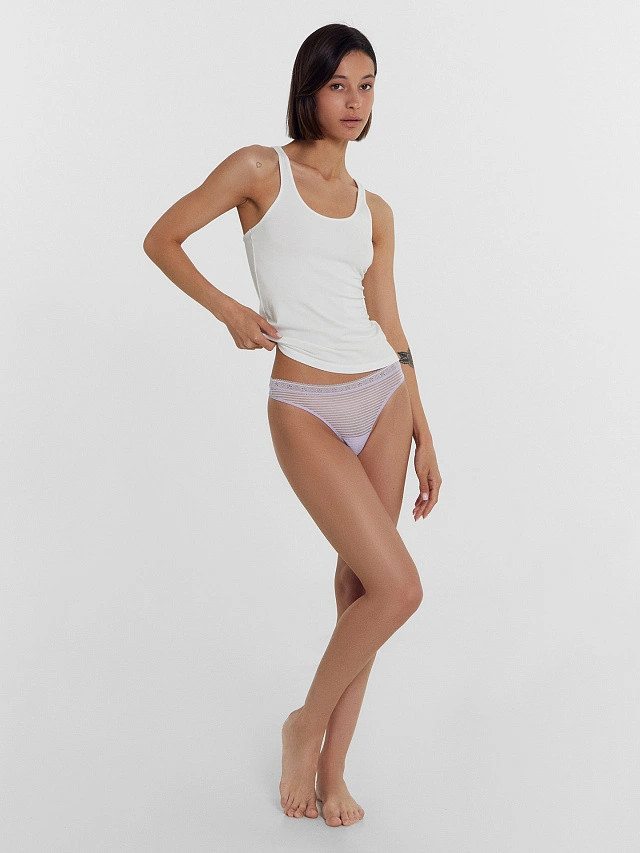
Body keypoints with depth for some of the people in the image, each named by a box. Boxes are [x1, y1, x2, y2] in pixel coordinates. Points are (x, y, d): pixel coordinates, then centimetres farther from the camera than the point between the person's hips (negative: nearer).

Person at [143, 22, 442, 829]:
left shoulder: (373, 210, 13)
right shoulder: (260, 169, 1)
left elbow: (388, 329, 12)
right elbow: (162, 239, 5)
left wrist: (424, 437, 10)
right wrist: (231, 312, -3)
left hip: (383, 397, 5)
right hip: (306, 408, -5)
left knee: (361, 583, 7)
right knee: (398, 587, -12)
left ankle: (331, 768, 23)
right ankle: (307, 725, 14)